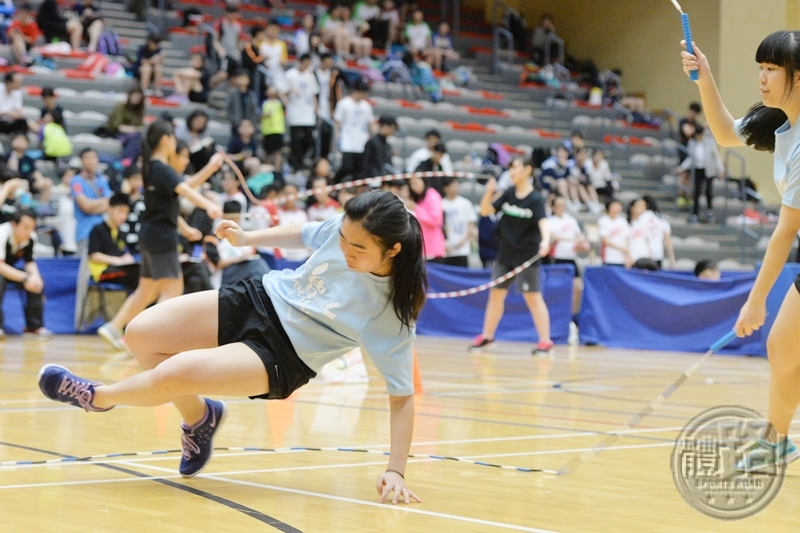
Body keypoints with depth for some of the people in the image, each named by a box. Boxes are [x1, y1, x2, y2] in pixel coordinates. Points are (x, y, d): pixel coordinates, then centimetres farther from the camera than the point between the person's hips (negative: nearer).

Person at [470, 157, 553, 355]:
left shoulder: (535, 199, -12)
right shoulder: (509, 194, 4)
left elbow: (543, 222, -25)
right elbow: (486, 211, 6)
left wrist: (545, 240, -44)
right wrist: (489, 192, -12)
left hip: (527, 256, -6)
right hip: (505, 254, 6)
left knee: (533, 297, -6)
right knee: (496, 294, 11)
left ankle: (545, 341, 0)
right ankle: (487, 336, 24)